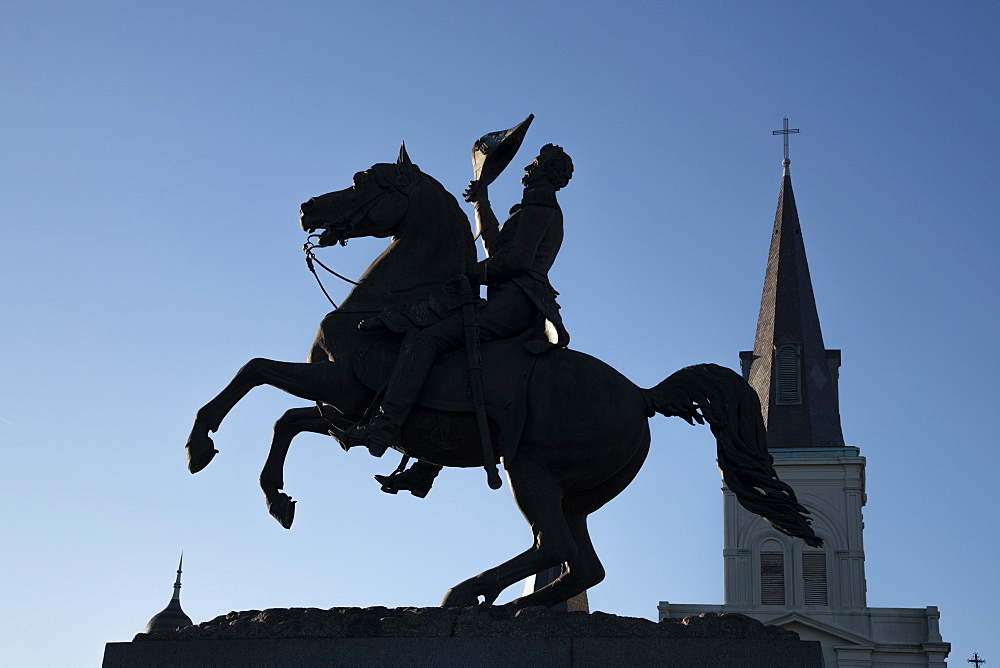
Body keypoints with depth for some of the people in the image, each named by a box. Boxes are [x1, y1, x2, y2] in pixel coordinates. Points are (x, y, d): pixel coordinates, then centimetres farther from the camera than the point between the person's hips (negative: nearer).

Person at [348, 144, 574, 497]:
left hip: (514, 302, -11)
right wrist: (482, 202, 33)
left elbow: (517, 260, -14)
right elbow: (496, 249, 36)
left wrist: (470, 273, -5)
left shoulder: (538, 205, -1)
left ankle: (384, 428, -36)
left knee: (422, 339, -22)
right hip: (524, 309, 11)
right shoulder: (547, 210, 31)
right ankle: (422, 473, 11)